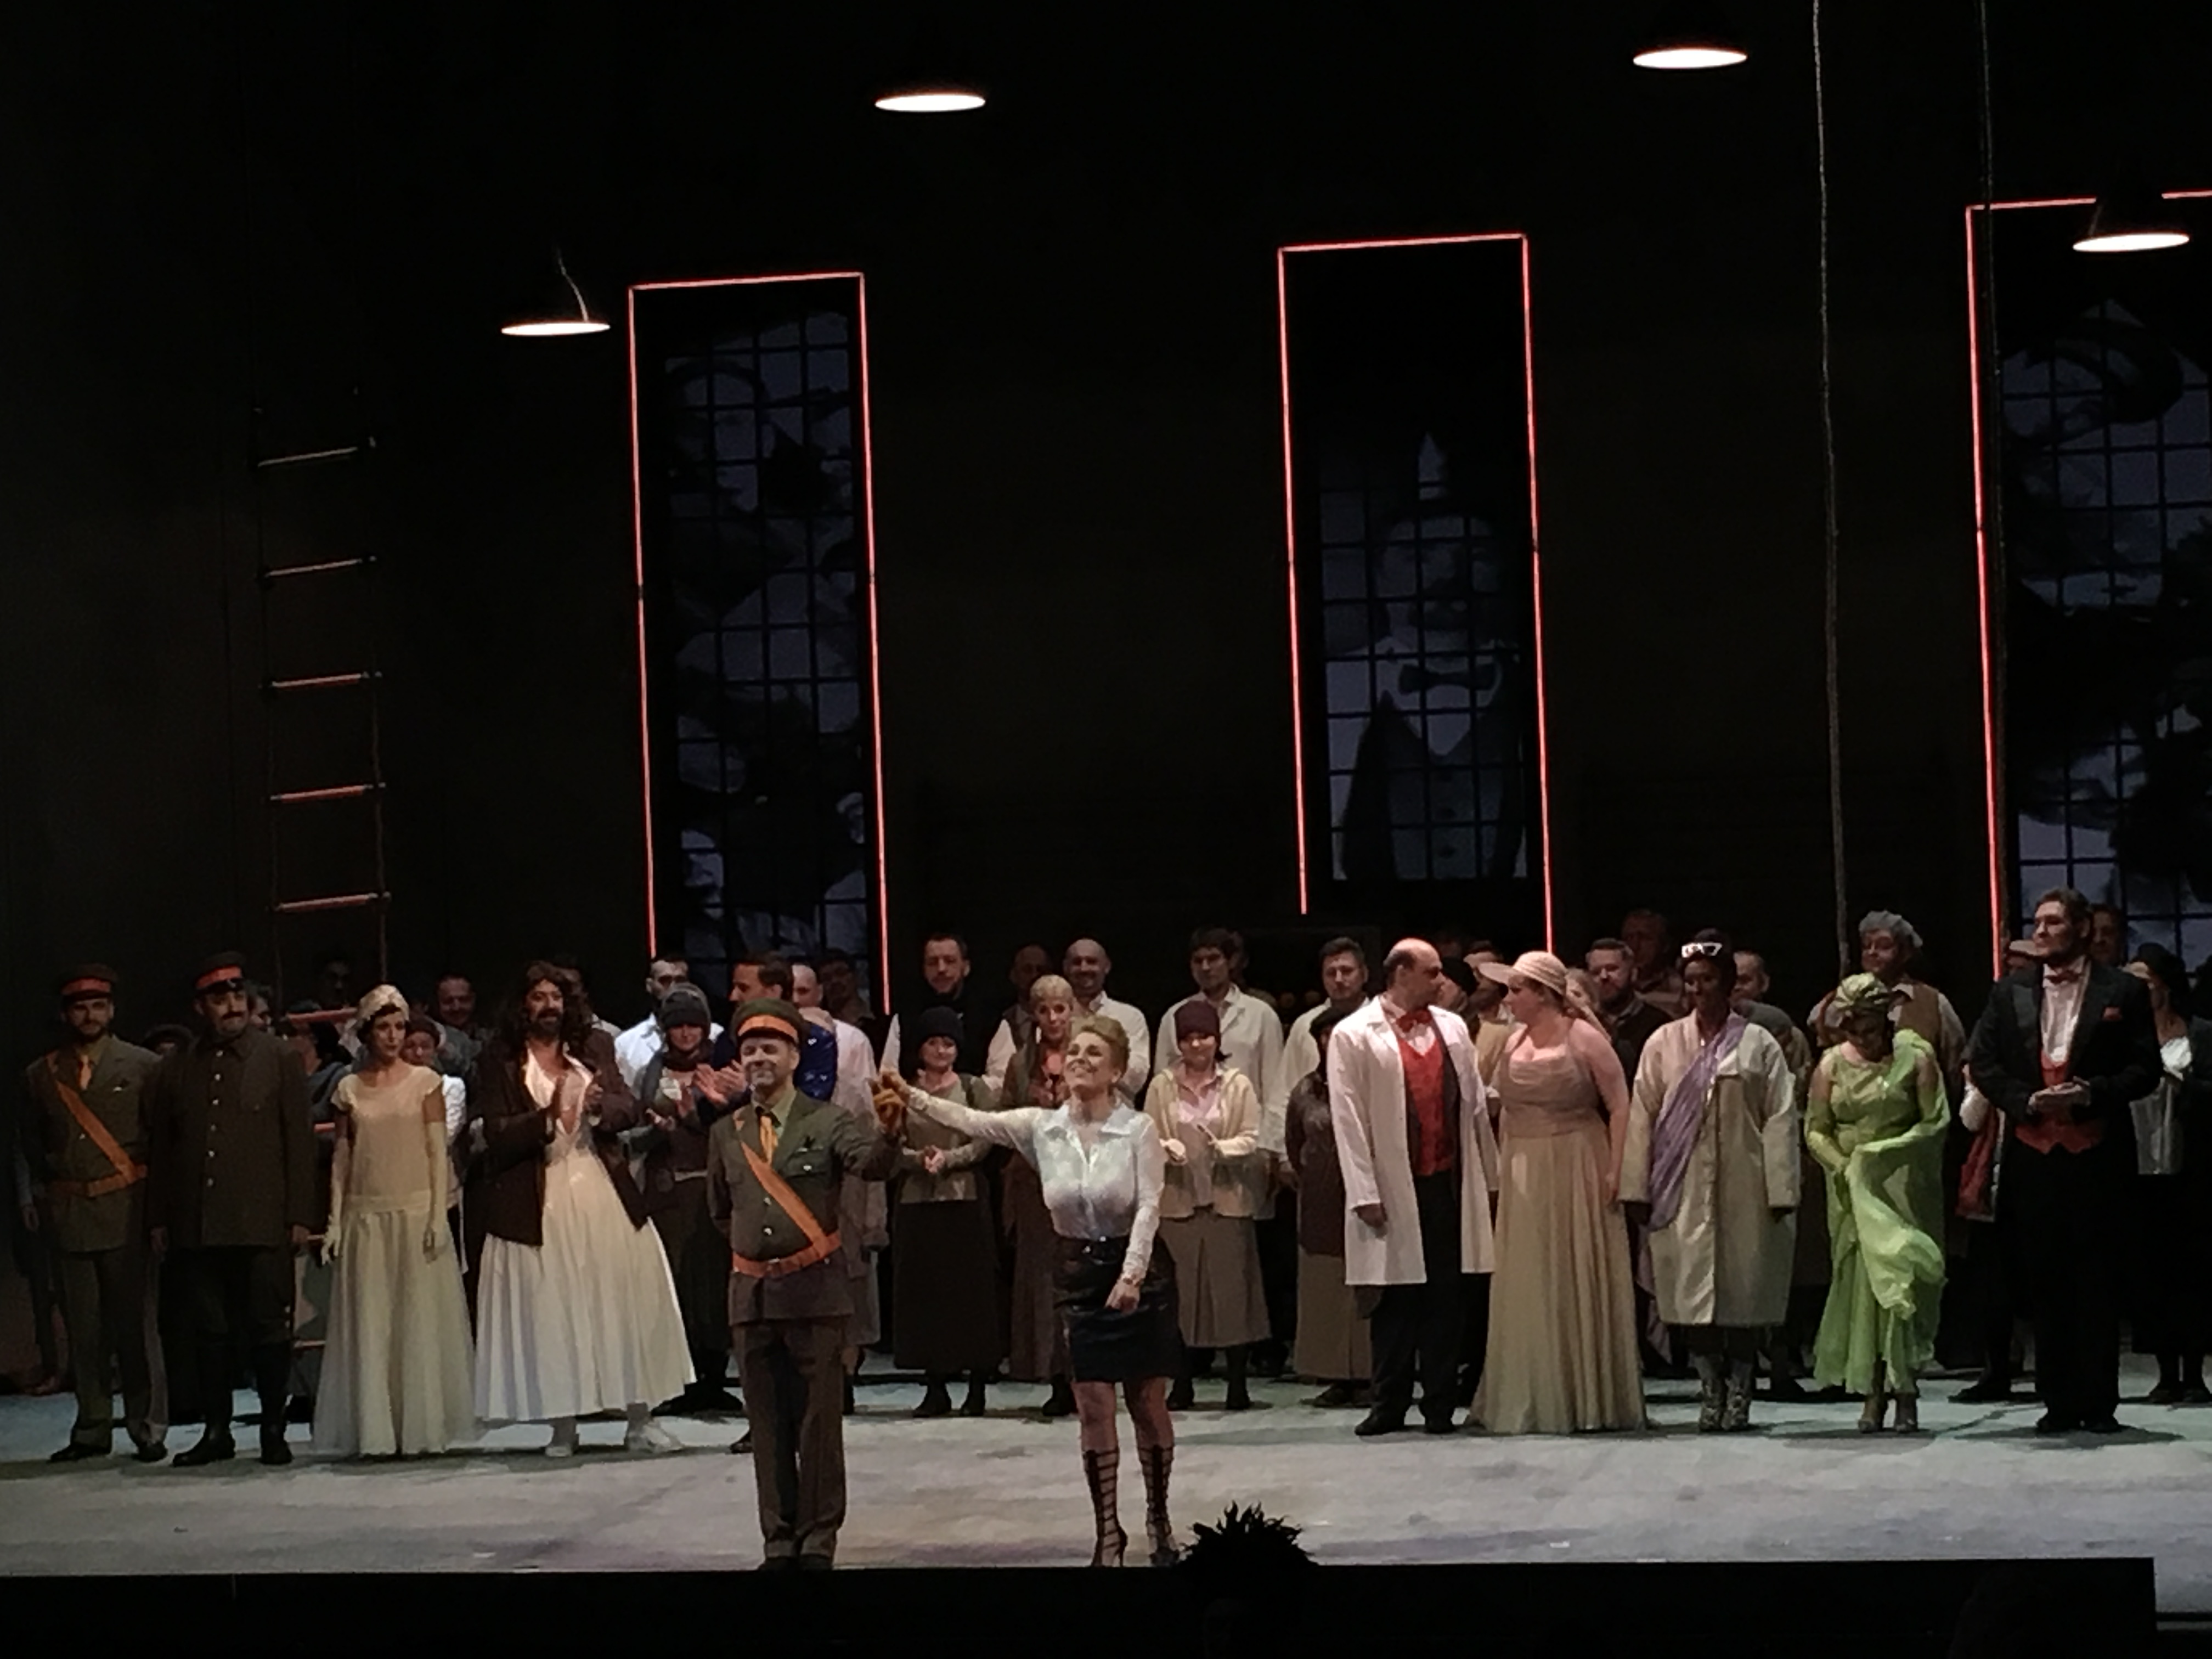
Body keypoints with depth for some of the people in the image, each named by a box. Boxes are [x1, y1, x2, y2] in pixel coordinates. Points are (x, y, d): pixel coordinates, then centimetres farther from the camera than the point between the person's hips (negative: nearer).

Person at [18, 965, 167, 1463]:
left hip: (128, 1210, -3)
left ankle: (146, 1427, 6)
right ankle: (92, 1430, 14)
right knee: (83, 1327, 6)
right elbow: (30, 1146, 16)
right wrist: (33, 1197, 4)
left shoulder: (143, 1067, 3)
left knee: (136, 1322, -2)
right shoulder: (41, 1075, 12)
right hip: (67, 1213, 3)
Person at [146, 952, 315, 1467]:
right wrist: (159, 1220, 10)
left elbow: (299, 1141, 2)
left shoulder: (278, 1058, 5)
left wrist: (300, 1216, -4)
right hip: (197, 1226, 3)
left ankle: (273, 1430, 9)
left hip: (262, 1224, -3)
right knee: (210, 1331, 6)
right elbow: (160, 1150, 15)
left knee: (269, 1328, 0)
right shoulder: (176, 1070, 12)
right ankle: (216, 1430, 13)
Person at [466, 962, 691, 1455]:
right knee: (552, 1316, -1)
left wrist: (599, 1106, -17)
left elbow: (629, 1108, 4)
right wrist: (547, 1118, -22)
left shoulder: (595, 1047, 11)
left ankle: (640, 1420, 4)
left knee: (627, 1305, 0)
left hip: (605, 1196, 3)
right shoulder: (499, 1061, 1)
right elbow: (490, 1134, -8)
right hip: (541, 1205, -3)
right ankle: (562, 1426, 5)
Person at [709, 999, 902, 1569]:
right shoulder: (726, 1134, 9)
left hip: (814, 1291, -4)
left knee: (819, 1420, 1)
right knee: (768, 1425, 9)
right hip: (750, 1293, 4)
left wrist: (886, 1134, -43)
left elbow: (872, 1164, -24)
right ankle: (779, 1544, 15)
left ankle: (818, 1543, 7)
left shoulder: (828, 1121, -4)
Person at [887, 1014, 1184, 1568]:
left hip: (1138, 1271, -2)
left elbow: (1149, 1206, -15)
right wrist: (913, 1098, -22)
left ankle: (1158, 1519, 23)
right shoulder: (1042, 1126, -2)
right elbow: (973, 1122, -9)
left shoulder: (1139, 1130, -11)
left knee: (1148, 1405, 7)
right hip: (1079, 1274, 2)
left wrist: (1131, 1275, -24)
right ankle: (1107, 1531, 10)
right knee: (1094, 1410, 1)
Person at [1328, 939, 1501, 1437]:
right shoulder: (1353, 1036, -1)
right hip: (1395, 1190, -3)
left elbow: (1475, 1104, 13)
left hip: (1450, 1184, 3)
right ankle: (1390, 1406, 11)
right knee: (1395, 1302, 2)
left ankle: (1440, 1404, 11)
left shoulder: (1453, 1028, 12)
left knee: (1446, 1300, 4)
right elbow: (1348, 1118, -4)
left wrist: (1490, 1176, 10)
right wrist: (1364, 1193, -9)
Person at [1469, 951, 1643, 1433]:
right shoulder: (1514, 1043, 10)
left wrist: (1614, 1171, -15)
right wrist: (1502, 1168, 6)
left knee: (1581, 1284, 1)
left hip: (1576, 1171, -5)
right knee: (1528, 1292, 5)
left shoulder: (1585, 1040, -7)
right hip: (1524, 1178, 5)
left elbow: (1620, 1106, -9)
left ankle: (1590, 1399, 9)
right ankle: (1534, 1400, 11)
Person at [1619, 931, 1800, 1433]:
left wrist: (1781, 1191, -6)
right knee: (1692, 1288, -2)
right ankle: (1710, 1390, 8)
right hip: (1683, 1189, 1)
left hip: (1742, 1188, -1)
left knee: (1743, 1286, 1)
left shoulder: (1758, 1046, 2)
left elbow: (1780, 1120, 0)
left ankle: (1739, 1392, 10)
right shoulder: (1664, 1044, 6)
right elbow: (1642, 1117, 6)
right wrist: (1636, 1190, 1)